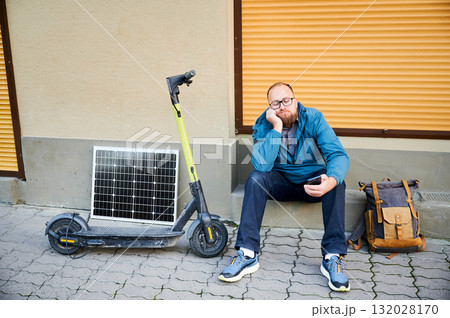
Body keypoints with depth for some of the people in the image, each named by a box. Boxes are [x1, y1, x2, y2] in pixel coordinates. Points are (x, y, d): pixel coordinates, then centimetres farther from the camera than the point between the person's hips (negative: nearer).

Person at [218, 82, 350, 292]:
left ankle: (333, 257, -25)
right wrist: (276, 128, -29)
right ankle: (247, 254, -28)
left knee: (337, 183, -30)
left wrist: (331, 180, -45)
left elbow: (338, 155, -23)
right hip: (281, 182, 0)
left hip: (313, 180, 0)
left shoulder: (313, 119, -12)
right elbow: (262, 165, -24)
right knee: (255, 178, -29)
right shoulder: (263, 125, -9)